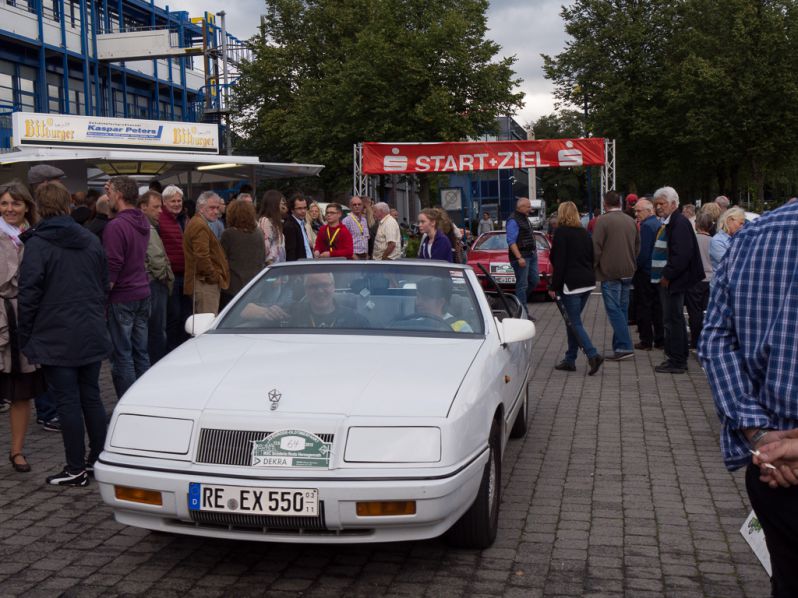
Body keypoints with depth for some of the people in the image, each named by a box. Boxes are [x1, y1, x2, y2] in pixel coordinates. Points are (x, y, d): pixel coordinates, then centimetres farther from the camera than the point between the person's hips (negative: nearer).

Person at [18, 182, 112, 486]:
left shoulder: (37, 244, -10)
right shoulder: (91, 241, 8)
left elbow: (29, 294, -11)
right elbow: (104, 286, 14)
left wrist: (24, 336, -3)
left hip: (55, 339, -5)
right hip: (92, 335, 5)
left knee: (67, 401, 0)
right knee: (91, 398, 13)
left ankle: (76, 469, 5)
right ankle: (98, 459, 20)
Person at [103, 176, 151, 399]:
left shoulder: (116, 226, -17)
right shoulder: (143, 222, 7)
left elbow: (112, 268, -19)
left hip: (121, 298, -8)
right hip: (143, 294, 8)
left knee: (122, 357, 0)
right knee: (141, 353, 14)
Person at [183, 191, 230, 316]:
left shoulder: (195, 223, 21)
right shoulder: (200, 226, -14)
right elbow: (202, 256, -23)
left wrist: (215, 277, 19)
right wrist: (214, 277, -13)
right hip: (205, 284, -11)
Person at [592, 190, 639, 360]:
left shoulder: (602, 220, -11)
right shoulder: (631, 221, 9)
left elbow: (596, 248, -13)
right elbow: (637, 246, 15)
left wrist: (593, 265, 0)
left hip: (610, 272, -7)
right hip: (628, 272, 7)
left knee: (614, 310, -5)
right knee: (622, 310, 13)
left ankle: (624, 347, -11)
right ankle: (620, 346, 18)